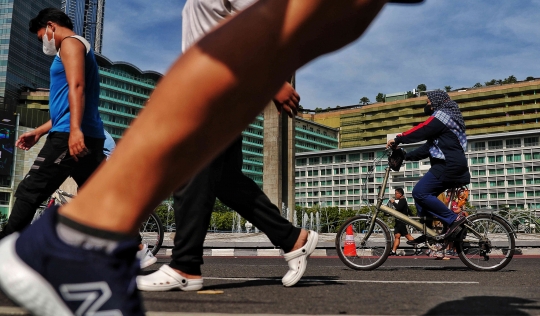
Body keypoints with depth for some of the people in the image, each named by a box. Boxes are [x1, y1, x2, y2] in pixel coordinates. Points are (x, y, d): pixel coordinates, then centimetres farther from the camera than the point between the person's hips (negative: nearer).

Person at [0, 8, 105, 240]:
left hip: (70, 136, -10)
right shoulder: (81, 49, 30)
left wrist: (75, 130, -30)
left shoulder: (70, 43, 1)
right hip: (91, 137, 10)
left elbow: (77, 87, -18)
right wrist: (38, 132, 29)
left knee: (29, 192, -7)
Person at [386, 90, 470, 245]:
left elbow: (421, 130, -17)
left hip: (448, 165, -11)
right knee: (422, 193, 10)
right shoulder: (446, 117, 27)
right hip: (451, 166, 11)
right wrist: (405, 156, 13)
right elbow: (428, 147, 21)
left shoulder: (441, 115, -4)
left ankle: (453, 218, -15)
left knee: (420, 193, -17)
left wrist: (397, 139, -11)